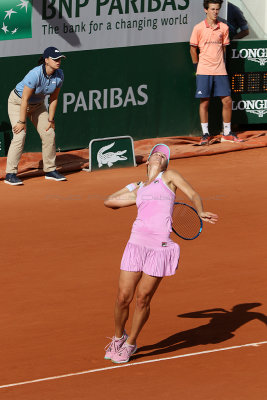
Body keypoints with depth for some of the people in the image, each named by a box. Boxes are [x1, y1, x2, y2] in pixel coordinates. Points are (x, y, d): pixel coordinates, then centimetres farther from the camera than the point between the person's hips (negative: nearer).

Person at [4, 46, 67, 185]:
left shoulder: (59, 75, -16)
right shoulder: (35, 75, -35)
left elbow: (53, 98, -4)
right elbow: (25, 100, -30)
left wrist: (50, 119, -2)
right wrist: (22, 121, -27)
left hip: (38, 105, 7)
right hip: (18, 102, -7)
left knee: (49, 134, 2)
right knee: (19, 136, -18)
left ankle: (50, 170, 16)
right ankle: (10, 174, -14)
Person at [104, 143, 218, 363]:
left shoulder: (169, 176, 11)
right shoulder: (138, 188, 21)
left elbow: (194, 195, 2)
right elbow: (109, 201, 29)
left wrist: (201, 213, -16)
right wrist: (139, 198, 22)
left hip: (160, 246, -3)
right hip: (137, 243, 3)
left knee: (142, 299, -1)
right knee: (123, 297, 0)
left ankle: (130, 343, 18)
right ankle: (118, 337, 26)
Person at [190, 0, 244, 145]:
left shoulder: (224, 28, 6)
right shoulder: (199, 28, -2)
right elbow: (193, 49, 4)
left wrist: (221, 64, 10)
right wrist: (197, 67, 2)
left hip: (220, 71, 3)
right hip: (204, 72, -3)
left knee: (227, 100, 0)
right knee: (204, 102, 0)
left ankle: (227, 133, 10)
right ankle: (205, 134, 8)